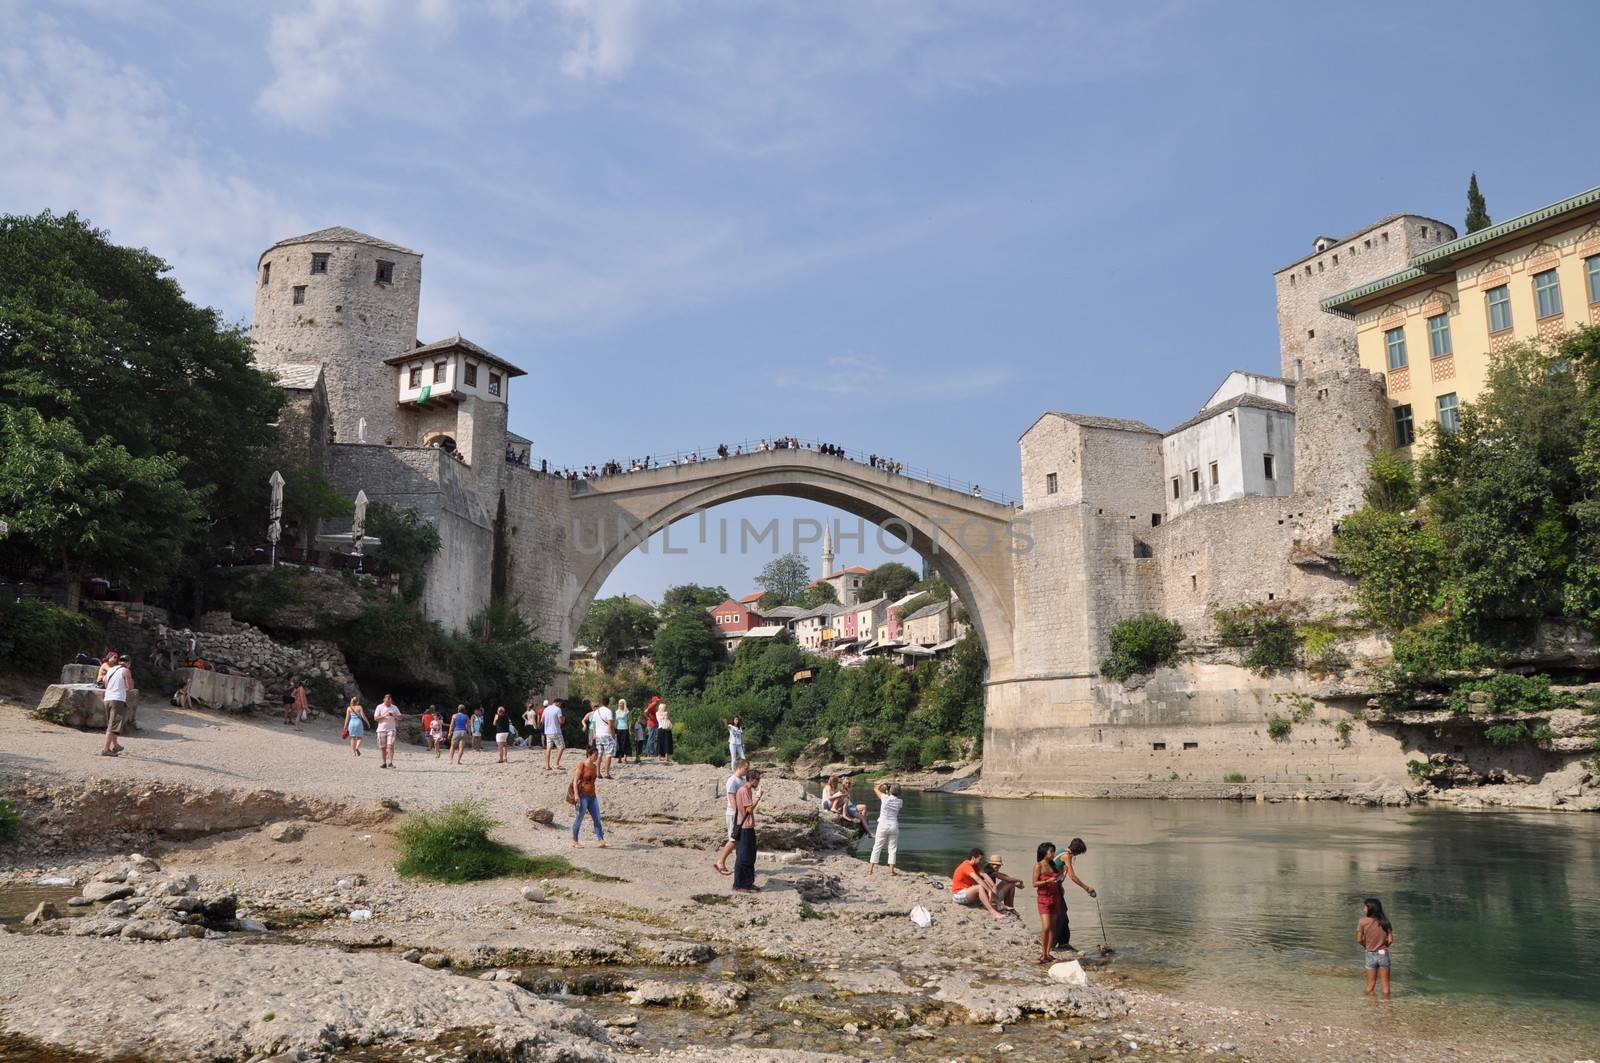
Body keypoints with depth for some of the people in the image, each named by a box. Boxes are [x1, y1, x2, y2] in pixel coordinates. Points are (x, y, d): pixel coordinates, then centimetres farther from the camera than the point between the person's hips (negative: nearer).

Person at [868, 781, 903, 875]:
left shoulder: (885, 798, -10)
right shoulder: (899, 802, -3)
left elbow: (876, 789, 4)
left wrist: (883, 783, 18)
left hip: (883, 825, -2)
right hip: (894, 826, 2)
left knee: (877, 848, 4)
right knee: (892, 849, 8)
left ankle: (870, 869, 5)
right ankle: (891, 870, 4)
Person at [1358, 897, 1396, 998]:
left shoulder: (1362, 921, -13)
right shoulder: (1384, 922, -7)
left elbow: (1359, 939, -12)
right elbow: (1390, 940, -7)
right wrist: (1383, 946, 12)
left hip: (1370, 955, -1)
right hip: (1383, 954, 1)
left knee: (1370, 983, 12)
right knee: (1385, 983, 12)